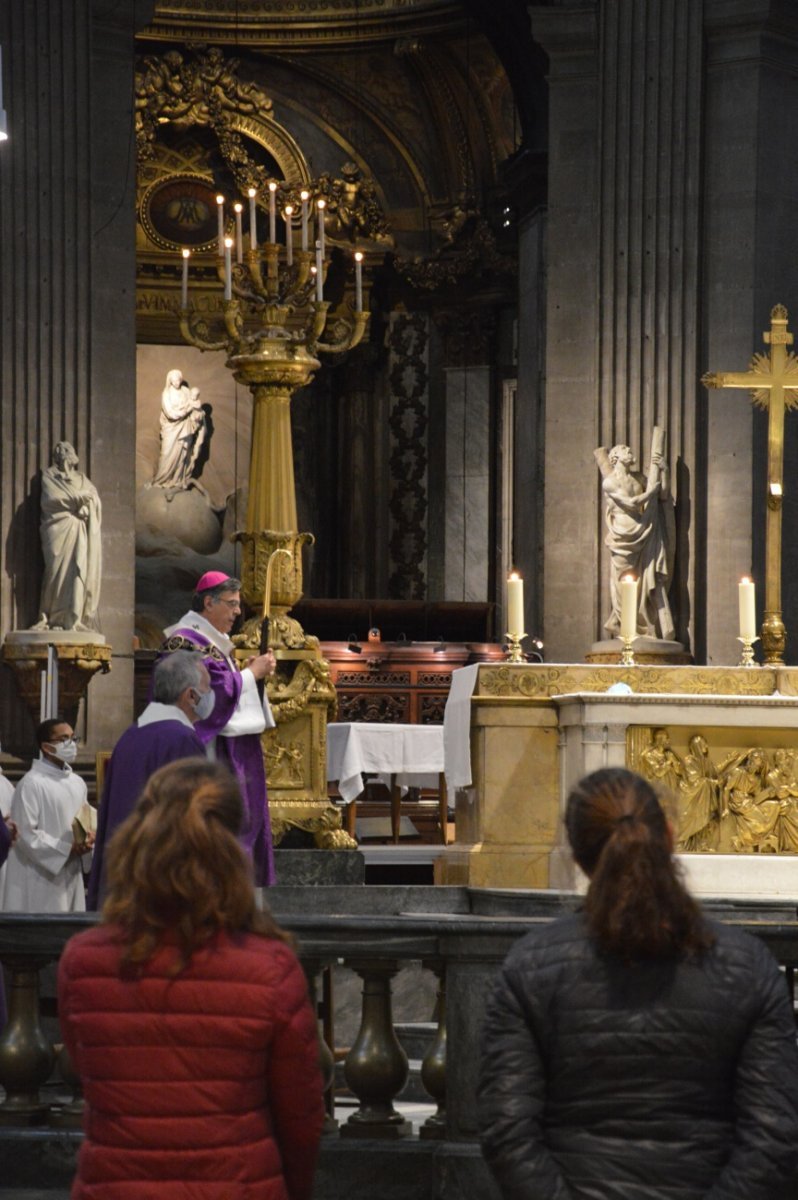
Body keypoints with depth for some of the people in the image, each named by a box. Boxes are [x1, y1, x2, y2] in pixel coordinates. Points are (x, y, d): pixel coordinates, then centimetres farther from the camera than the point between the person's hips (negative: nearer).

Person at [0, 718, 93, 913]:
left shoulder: (77, 783, 12)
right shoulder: (31, 783, -11)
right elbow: (25, 833, -15)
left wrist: (86, 841, -3)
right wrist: (67, 849, -16)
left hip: (71, 877, 7)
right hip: (40, 879, -7)